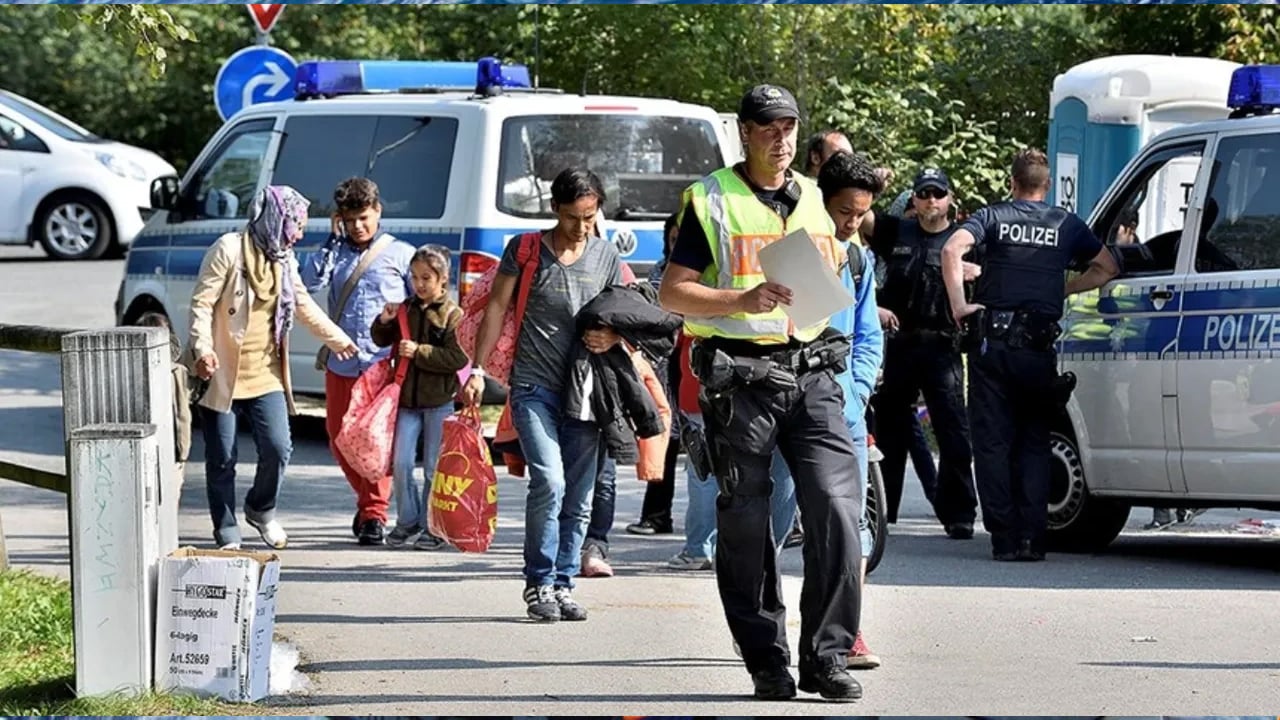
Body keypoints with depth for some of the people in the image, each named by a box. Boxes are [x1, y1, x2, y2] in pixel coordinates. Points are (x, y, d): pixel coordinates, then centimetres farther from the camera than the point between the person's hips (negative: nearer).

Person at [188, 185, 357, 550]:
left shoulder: (284, 260, 13)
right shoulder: (229, 249, -9)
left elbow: (304, 305, 28)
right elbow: (202, 302, -13)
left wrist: (338, 339, 36)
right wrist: (203, 349, -26)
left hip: (265, 375, 6)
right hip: (223, 374, -6)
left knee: (278, 449, -5)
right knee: (222, 461, -1)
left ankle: (261, 510, 23)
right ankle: (227, 535, 11)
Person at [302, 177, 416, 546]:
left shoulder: (400, 254, 4)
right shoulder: (336, 252, 11)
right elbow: (310, 282, -4)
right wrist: (333, 240, -4)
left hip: (383, 362, -4)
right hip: (340, 361, 4)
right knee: (340, 437, 9)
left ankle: (374, 513, -3)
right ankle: (367, 498, 27)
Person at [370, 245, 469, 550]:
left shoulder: (453, 315, -8)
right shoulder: (407, 310, 8)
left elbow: (458, 358, -16)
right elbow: (381, 341, 19)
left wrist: (419, 352, -19)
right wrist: (384, 322, -1)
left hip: (440, 401, -4)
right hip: (408, 399, 4)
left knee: (434, 467, 2)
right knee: (400, 462, -1)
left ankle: (432, 527, 11)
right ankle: (407, 520, 13)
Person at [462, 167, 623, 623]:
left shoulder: (607, 257, 9)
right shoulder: (526, 250, 1)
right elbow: (497, 308, 5)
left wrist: (612, 338, -8)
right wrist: (478, 370, -1)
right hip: (534, 388, -4)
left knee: (579, 496, 4)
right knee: (549, 481, -18)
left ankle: (562, 585, 13)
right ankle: (539, 584, -8)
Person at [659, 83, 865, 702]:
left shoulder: (813, 200, 18)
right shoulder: (711, 201, 3)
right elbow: (673, 292, -3)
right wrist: (743, 300, -16)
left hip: (811, 373, 3)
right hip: (741, 378, -3)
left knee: (837, 509, -10)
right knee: (745, 527, 1)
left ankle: (826, 657, -5)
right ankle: (766, 662, 10)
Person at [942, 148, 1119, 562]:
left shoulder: (993, 217, 5)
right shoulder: (1067, 225, 11)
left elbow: (952, 249, -12)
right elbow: (1107, 268, 16)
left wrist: (959, 305, -9)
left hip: (992, 343, -1)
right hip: (1039, 345, 1)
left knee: (993, 442, 3)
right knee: (1034, 442, 10)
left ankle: (1004, 537, -2)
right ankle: (1032, 535, 0)